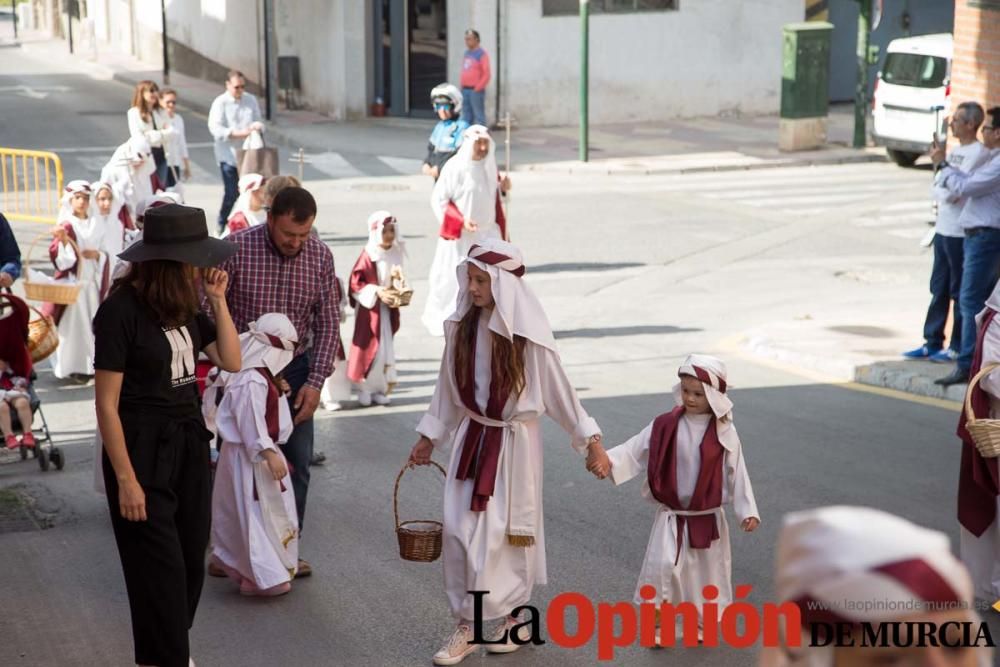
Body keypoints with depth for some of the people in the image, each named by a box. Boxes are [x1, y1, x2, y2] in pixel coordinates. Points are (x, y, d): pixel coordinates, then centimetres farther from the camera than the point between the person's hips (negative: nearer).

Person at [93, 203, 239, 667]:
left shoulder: (183, 304, 4)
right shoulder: (121, 311, -17)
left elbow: (231, 362, 4)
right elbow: (107, 405, -16)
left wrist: (218, 301, -4)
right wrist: (126, 480, -16)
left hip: (188, 442, 7)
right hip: (142, 448, -7)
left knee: (191, 560, 13)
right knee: (161, 568, -1)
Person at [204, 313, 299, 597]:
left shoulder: (260, 376, 9)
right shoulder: (251, 382, -25)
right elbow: (253, 424, -27)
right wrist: (269, 454, -27)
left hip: (257, 453, 11)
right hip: (249, 457, -11)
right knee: (257, 514, -5)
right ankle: (265, 576, 0)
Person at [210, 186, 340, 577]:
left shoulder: (320, 256, -7)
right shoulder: (236, 249, -17)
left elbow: (327, 323, -1)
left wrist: (315, 381, -8)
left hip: (294, 369, 3)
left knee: (296, 462, 5)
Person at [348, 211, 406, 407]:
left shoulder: (395, 253, 1)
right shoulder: (368, 255, -16)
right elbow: (356, 282, -15)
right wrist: (376, 291, -23)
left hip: (388, 308, 5)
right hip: (369, 309, -5)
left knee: (386, 348, 9)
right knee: (368, 347, 0)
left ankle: (380, 388, 18)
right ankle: (364, 389, 12)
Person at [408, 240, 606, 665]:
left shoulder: (528, 335, -14)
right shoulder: (462, 327, -1)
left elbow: (558, 390, -6)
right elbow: (449, 388, 10)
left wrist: (589, 438, -4)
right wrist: (430, 437, 15)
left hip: (513, 443, -4)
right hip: (470, 437, 4)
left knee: (505, 532, 3)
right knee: (460, 529, 0)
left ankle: (509, 617, 23)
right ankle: (468, 624, 10)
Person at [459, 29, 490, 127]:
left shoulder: (482, 53, -7)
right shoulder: (467, 53, 16)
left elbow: (486, 74, -13)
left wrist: (478, 88, -16)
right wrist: (462, 86, 12)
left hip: (476, 90, -8)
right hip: (465, 89, 8)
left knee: (479, 116, -8)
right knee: (466, 116, 12)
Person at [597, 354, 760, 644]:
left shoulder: (724, 433, -7)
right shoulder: (665, 426, -7)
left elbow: (737, 473, -3)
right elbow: (635, 450, -11)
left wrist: (747, 511, -7)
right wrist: (609, 462, -28)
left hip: (709, 518, 1)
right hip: (672, 516, -1)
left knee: (708, 571, 11)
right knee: (662, 566, -12)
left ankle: (703, 623, 32)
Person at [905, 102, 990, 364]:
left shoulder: (978, 154, -13)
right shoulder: (955, 150, 14)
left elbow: (952, 192, -18)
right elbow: (935, 188, 14)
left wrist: (940, 166, -1)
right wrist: (945, 195, -6)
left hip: (961, 232, -8)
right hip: (943, 229, 8)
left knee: (960, 292, 0)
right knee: (939, 289, 12)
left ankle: (959, 346, 7)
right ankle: (932, 342, 18)